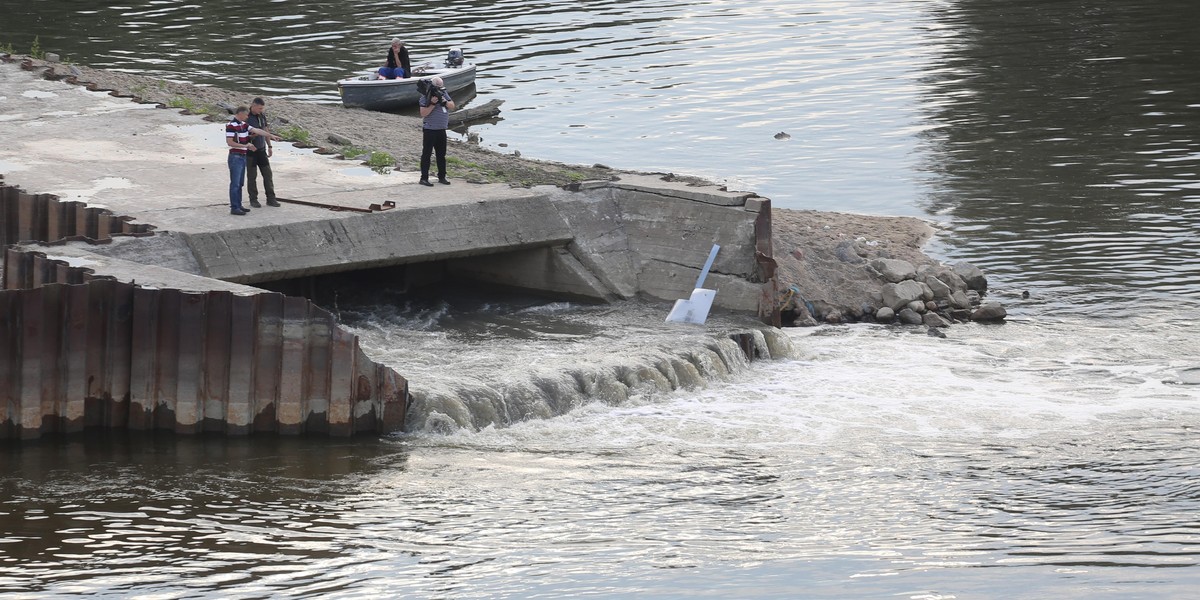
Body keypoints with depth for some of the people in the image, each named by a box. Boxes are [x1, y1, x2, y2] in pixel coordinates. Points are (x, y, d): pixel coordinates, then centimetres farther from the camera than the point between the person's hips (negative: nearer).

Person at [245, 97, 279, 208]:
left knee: (267, 174, 4)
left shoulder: (262, 116, 5)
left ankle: (271, 199, 9)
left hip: (261, 149, 5)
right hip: (250, 150, -5)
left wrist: (269, 146, 14)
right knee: (252, 176, 2)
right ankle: (253, 200, 12)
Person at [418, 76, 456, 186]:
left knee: (441, 154, 13)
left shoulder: (444, 94, 8)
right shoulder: (425, 97, -10)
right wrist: (432, 104, -25)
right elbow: (423, 113, -16)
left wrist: (444, 101, -14)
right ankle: (424, 178, -3)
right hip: (429, 130, -6)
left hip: (441, 130, 6)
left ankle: (442, 177, 23)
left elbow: (452, 106, 5)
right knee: (426, 154, -4)